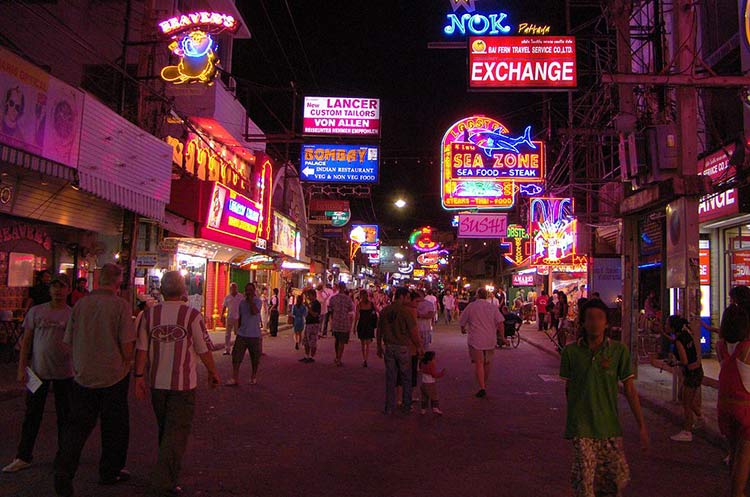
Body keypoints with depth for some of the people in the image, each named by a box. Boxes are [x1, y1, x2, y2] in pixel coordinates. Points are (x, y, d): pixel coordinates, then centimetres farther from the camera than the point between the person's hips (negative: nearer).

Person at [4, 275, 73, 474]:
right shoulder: (36, 312, 2)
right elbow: (26, 341, 4)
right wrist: (22, 368, -2)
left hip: (64, 373, 0)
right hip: (38, 371, 1)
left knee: (64, 415, 9)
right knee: (32, 415, 7)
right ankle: (23, 457, 19)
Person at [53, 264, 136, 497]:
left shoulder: (80, 305, -1)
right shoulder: (120, 305, -14)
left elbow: (69, 342, 8)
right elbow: (127, 346, -15)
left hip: (83, 375, 3)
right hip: (113, 375, -3)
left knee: (78, 424, 12)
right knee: (114, 426, 13)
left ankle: (64, 468, -6)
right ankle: (110, 472, 25)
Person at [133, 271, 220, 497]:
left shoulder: (149, 314, -1)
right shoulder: (192, 315, -12)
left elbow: (141, 348, -2)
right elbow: (204, 350, -7)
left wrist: (139, 376, 5)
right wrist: (213, 373, 6)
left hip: (157, 383, 5)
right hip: (183, 383, -4)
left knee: (165, 430, 21)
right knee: (177, 432, 1)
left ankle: (168, 472, 36)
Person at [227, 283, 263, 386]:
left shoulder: (257, 301, -7)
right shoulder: (242, 303, 9)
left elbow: (254, 312, -26)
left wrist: (251, 299, -18)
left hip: (254, 335, -4)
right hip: (242, 334, 4)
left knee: (255, 358, 8)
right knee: (236, 356, -3)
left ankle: (254, 377, 26)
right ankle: (235, 378, 1)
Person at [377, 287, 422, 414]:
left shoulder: (384, 311, 3)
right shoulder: (406, 312, -13)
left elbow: (379, 330, 9)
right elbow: (413, 332, -12)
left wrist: (379, 347, 19)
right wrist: (419, 347, 2)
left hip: (389, 347, 4)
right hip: (403, 348, -4)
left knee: (390, 378, 10)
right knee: (406, 378, 12)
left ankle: (389, 407, 14)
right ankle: (406, 406, 20)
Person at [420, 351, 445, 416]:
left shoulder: (423, 364, 3)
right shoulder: (432, 364, -17)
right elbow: (434, 374, -18)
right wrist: (441, 374, -5)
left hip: (424, 383, 6)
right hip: (431, 383, -6)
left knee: (425, 397, 14)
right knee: (434, 396, 4)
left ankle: (424, 409, 17)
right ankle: (435, 408, -3)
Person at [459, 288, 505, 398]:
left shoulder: (470, 306, -2)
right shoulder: (493, 307, 3)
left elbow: (462, 322, 5)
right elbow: (500, 323, -4)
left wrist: (463, 330, 26)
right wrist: (502, 337, 1)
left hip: (476, 340, -3)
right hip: (490, 340, 3)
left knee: (479, 363, -2)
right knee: (487, 363, 18)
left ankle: (482, 388, -11)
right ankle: (484, 383, 33)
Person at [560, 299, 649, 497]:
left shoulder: (619, 351, -1)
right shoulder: (571, 351, -2)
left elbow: (630, 389, 1)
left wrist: (641, 426, 0)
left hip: (610, 426, 1)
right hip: (581, 428, -1)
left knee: (620, 478, 8)